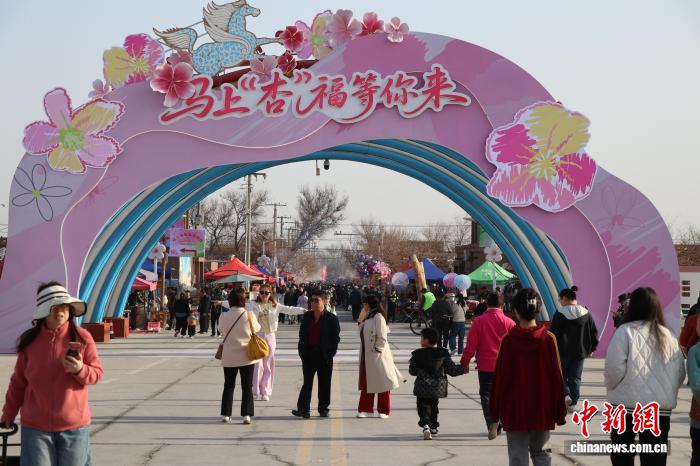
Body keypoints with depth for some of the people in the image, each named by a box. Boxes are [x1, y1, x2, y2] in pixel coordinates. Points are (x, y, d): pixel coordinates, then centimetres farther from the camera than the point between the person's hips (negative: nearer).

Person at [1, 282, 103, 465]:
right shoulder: (29, 341, 0)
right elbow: (18, 382, 9)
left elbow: (96, 373, 2)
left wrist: (80, 369, -19)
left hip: (74, 426, -1)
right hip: (36, 426, 1)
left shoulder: (82, 337, -4)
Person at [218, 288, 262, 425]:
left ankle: (226, 414, 14)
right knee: (247, 387, 6)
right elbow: (256, 328, 4)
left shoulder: (224, 316, -10)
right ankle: (247, 415, -1)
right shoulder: (249, 315, -12)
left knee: (228, 386, 14)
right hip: (246, 356, -1)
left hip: (229, 356, 1)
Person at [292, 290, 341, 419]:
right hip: (309, 355, 3)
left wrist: (330, 353, -10)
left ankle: (323, 409, 15)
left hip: (324, 356, -3)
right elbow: (302, 336, 11)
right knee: (307, 382, 0)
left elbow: (336, 338, -3)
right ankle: (304, 409, -3)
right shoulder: (307, 317, 9)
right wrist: (302, 351, 2)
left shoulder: (331, 318, -3)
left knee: (324, 383, 5)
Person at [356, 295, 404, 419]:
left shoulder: (378, 317, -14)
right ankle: (366, 410, 11)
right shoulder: (368, 317, 14)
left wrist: (376, 351, -18)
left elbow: (382, 338, -17)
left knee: (382, 384, 3)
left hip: (378, 357, -9)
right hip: (367, 357, 9)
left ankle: (384, 411, 11)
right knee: (366, 383, 7)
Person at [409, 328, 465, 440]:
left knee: (423, 407, 1)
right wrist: (464, 367, 14)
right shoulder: (443, 354, -3)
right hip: (438, 387, 3)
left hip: (422, 388, -3)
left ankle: (425, 425, -24)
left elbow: (412, 371, 0)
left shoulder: (417, 354, -8)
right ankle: (433, 427, 32)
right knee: (433, 406, 22)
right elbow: (452, 370, -2)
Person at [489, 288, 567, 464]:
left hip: (515, 412, -1)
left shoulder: (508, 340, -8)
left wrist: (495, 417, 2)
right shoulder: (548, 339, -6)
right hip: (543, 412, 1)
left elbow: (499, 380, -6)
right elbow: (557, 378, -3)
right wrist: (560, 413, 6)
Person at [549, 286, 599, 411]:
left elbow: (553, 334, -12)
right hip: (580, 352, 3)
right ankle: (573, 403, 10)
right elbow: (594, 333, 6)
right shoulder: (586, 314, 3)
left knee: (561, 374, 14)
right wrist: (591, 349, 14)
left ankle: (565, 393, -7)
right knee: (575, 377, 10)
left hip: (563, 352, -3)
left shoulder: (560, 315, -10)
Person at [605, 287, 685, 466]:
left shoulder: (626, 331, -6)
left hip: (627, 404, -3)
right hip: (661, 407, 3)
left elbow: (615, 366, -13)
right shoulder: (669, 336, 7)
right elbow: (680, 373, 8)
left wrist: (611, 387, 5)